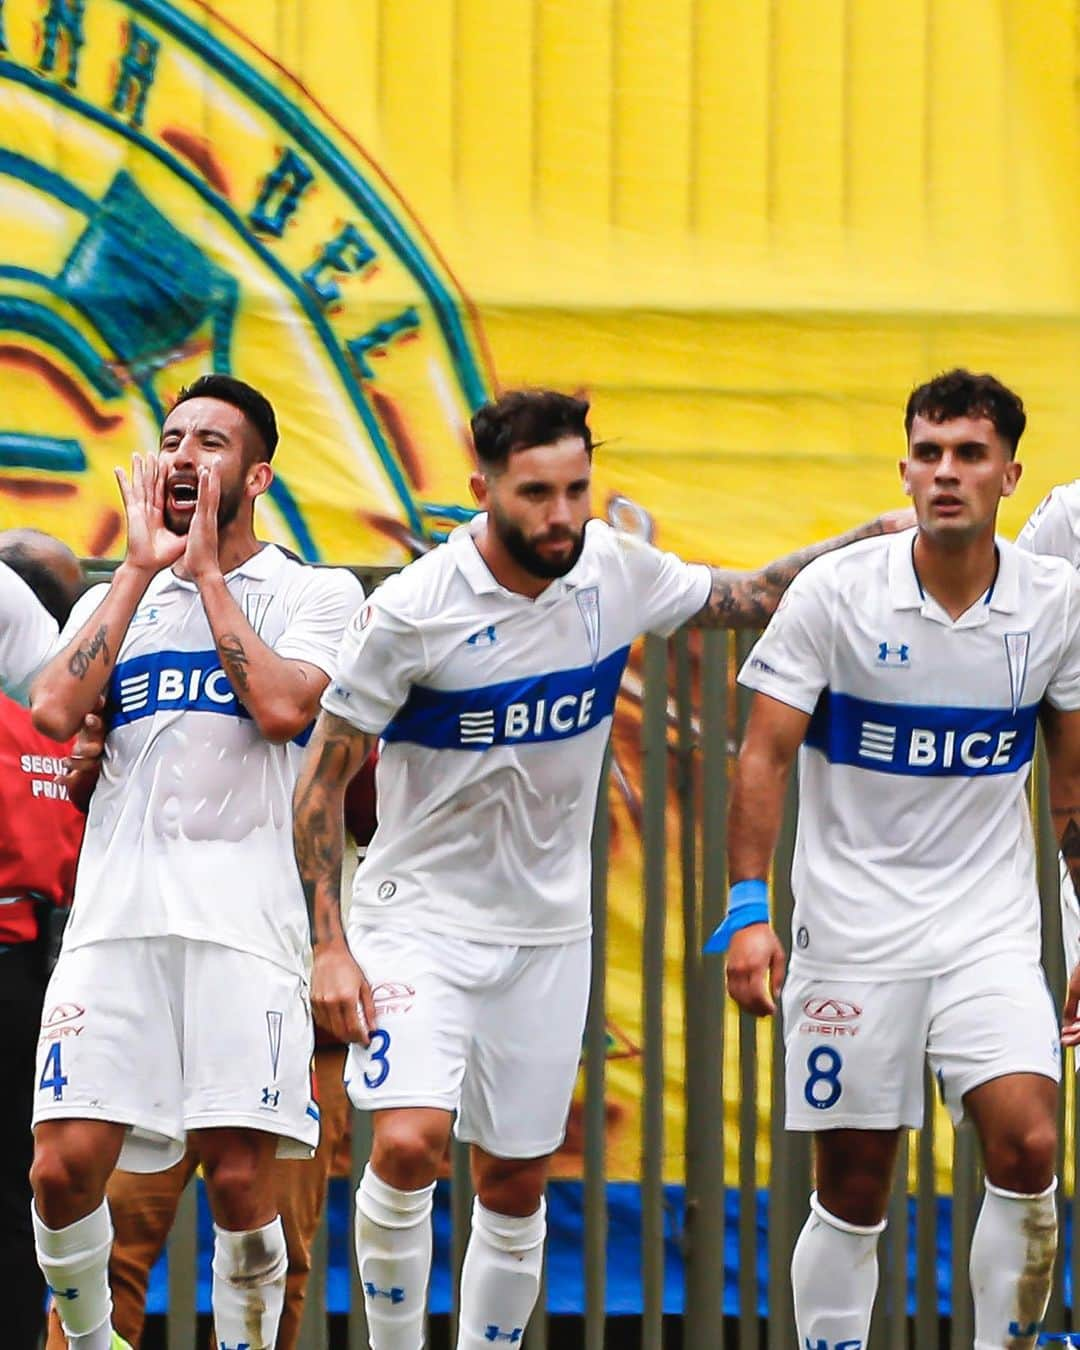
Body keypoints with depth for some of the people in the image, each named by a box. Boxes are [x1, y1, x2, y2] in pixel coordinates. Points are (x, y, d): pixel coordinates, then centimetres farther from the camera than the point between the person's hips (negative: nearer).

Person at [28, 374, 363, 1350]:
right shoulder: (116, 599, 19)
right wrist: (144, 569, 2)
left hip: (246, 912, -3)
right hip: (118, 904, 3)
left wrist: (207, 573, -1)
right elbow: (55, 711, 0)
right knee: (64, 1164, -7)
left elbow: (283, 707, -10)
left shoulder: (316, 594, 10)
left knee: (239, 1177, -8)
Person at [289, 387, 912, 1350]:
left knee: (517, 1187, 9)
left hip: (548, 928, 4)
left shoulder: (617, 573, -5)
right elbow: (323, 779, -9)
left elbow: (751, 597, 14)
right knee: (408, 1145, -22)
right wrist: (328, 944, -14)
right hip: (419, 915, -4)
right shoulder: (413, 612, -17)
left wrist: (877, 536, 2)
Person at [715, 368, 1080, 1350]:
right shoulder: (836, 593, -8)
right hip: (852, 928, -1)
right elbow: (765, 753, -6)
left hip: (991, 932, 1)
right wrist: (747, 908, -16)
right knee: (852, 1189, 2)